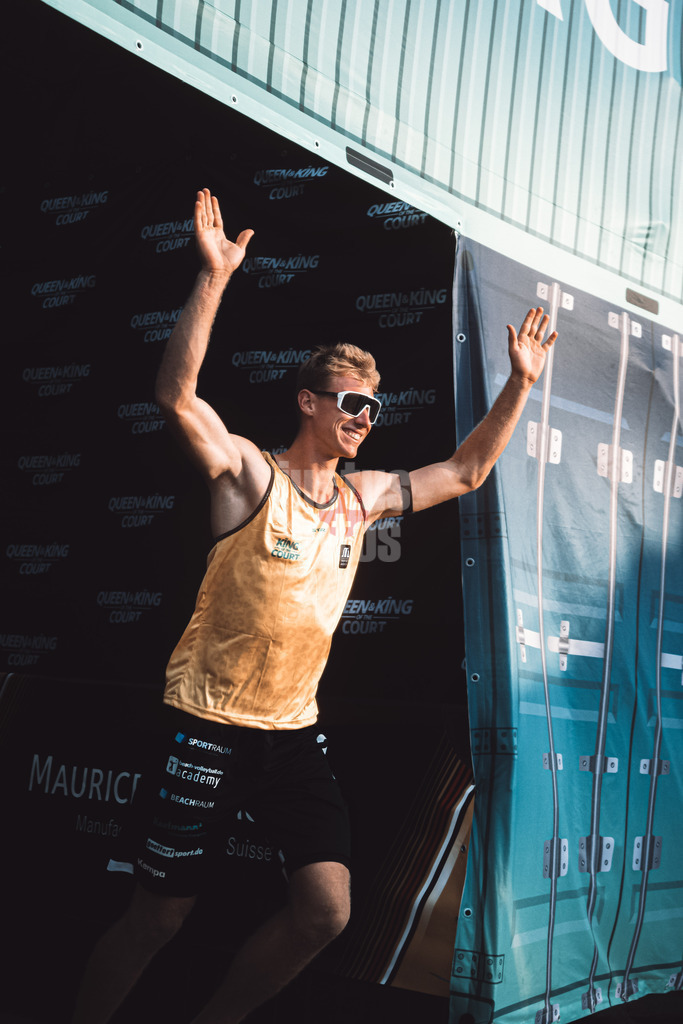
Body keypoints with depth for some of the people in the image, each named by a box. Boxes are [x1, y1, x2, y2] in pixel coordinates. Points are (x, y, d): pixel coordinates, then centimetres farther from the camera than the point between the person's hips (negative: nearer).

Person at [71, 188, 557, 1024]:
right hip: (212, 724, -6)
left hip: (294, 730, 6)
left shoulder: (362, 497, 8)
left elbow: (465, 471, 18)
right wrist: (214, 276, -32)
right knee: (158, 918, 0)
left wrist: (520, 383, 11)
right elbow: (177, 395, -25)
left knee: (327, 908, -2)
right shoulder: (250, 475, -9)